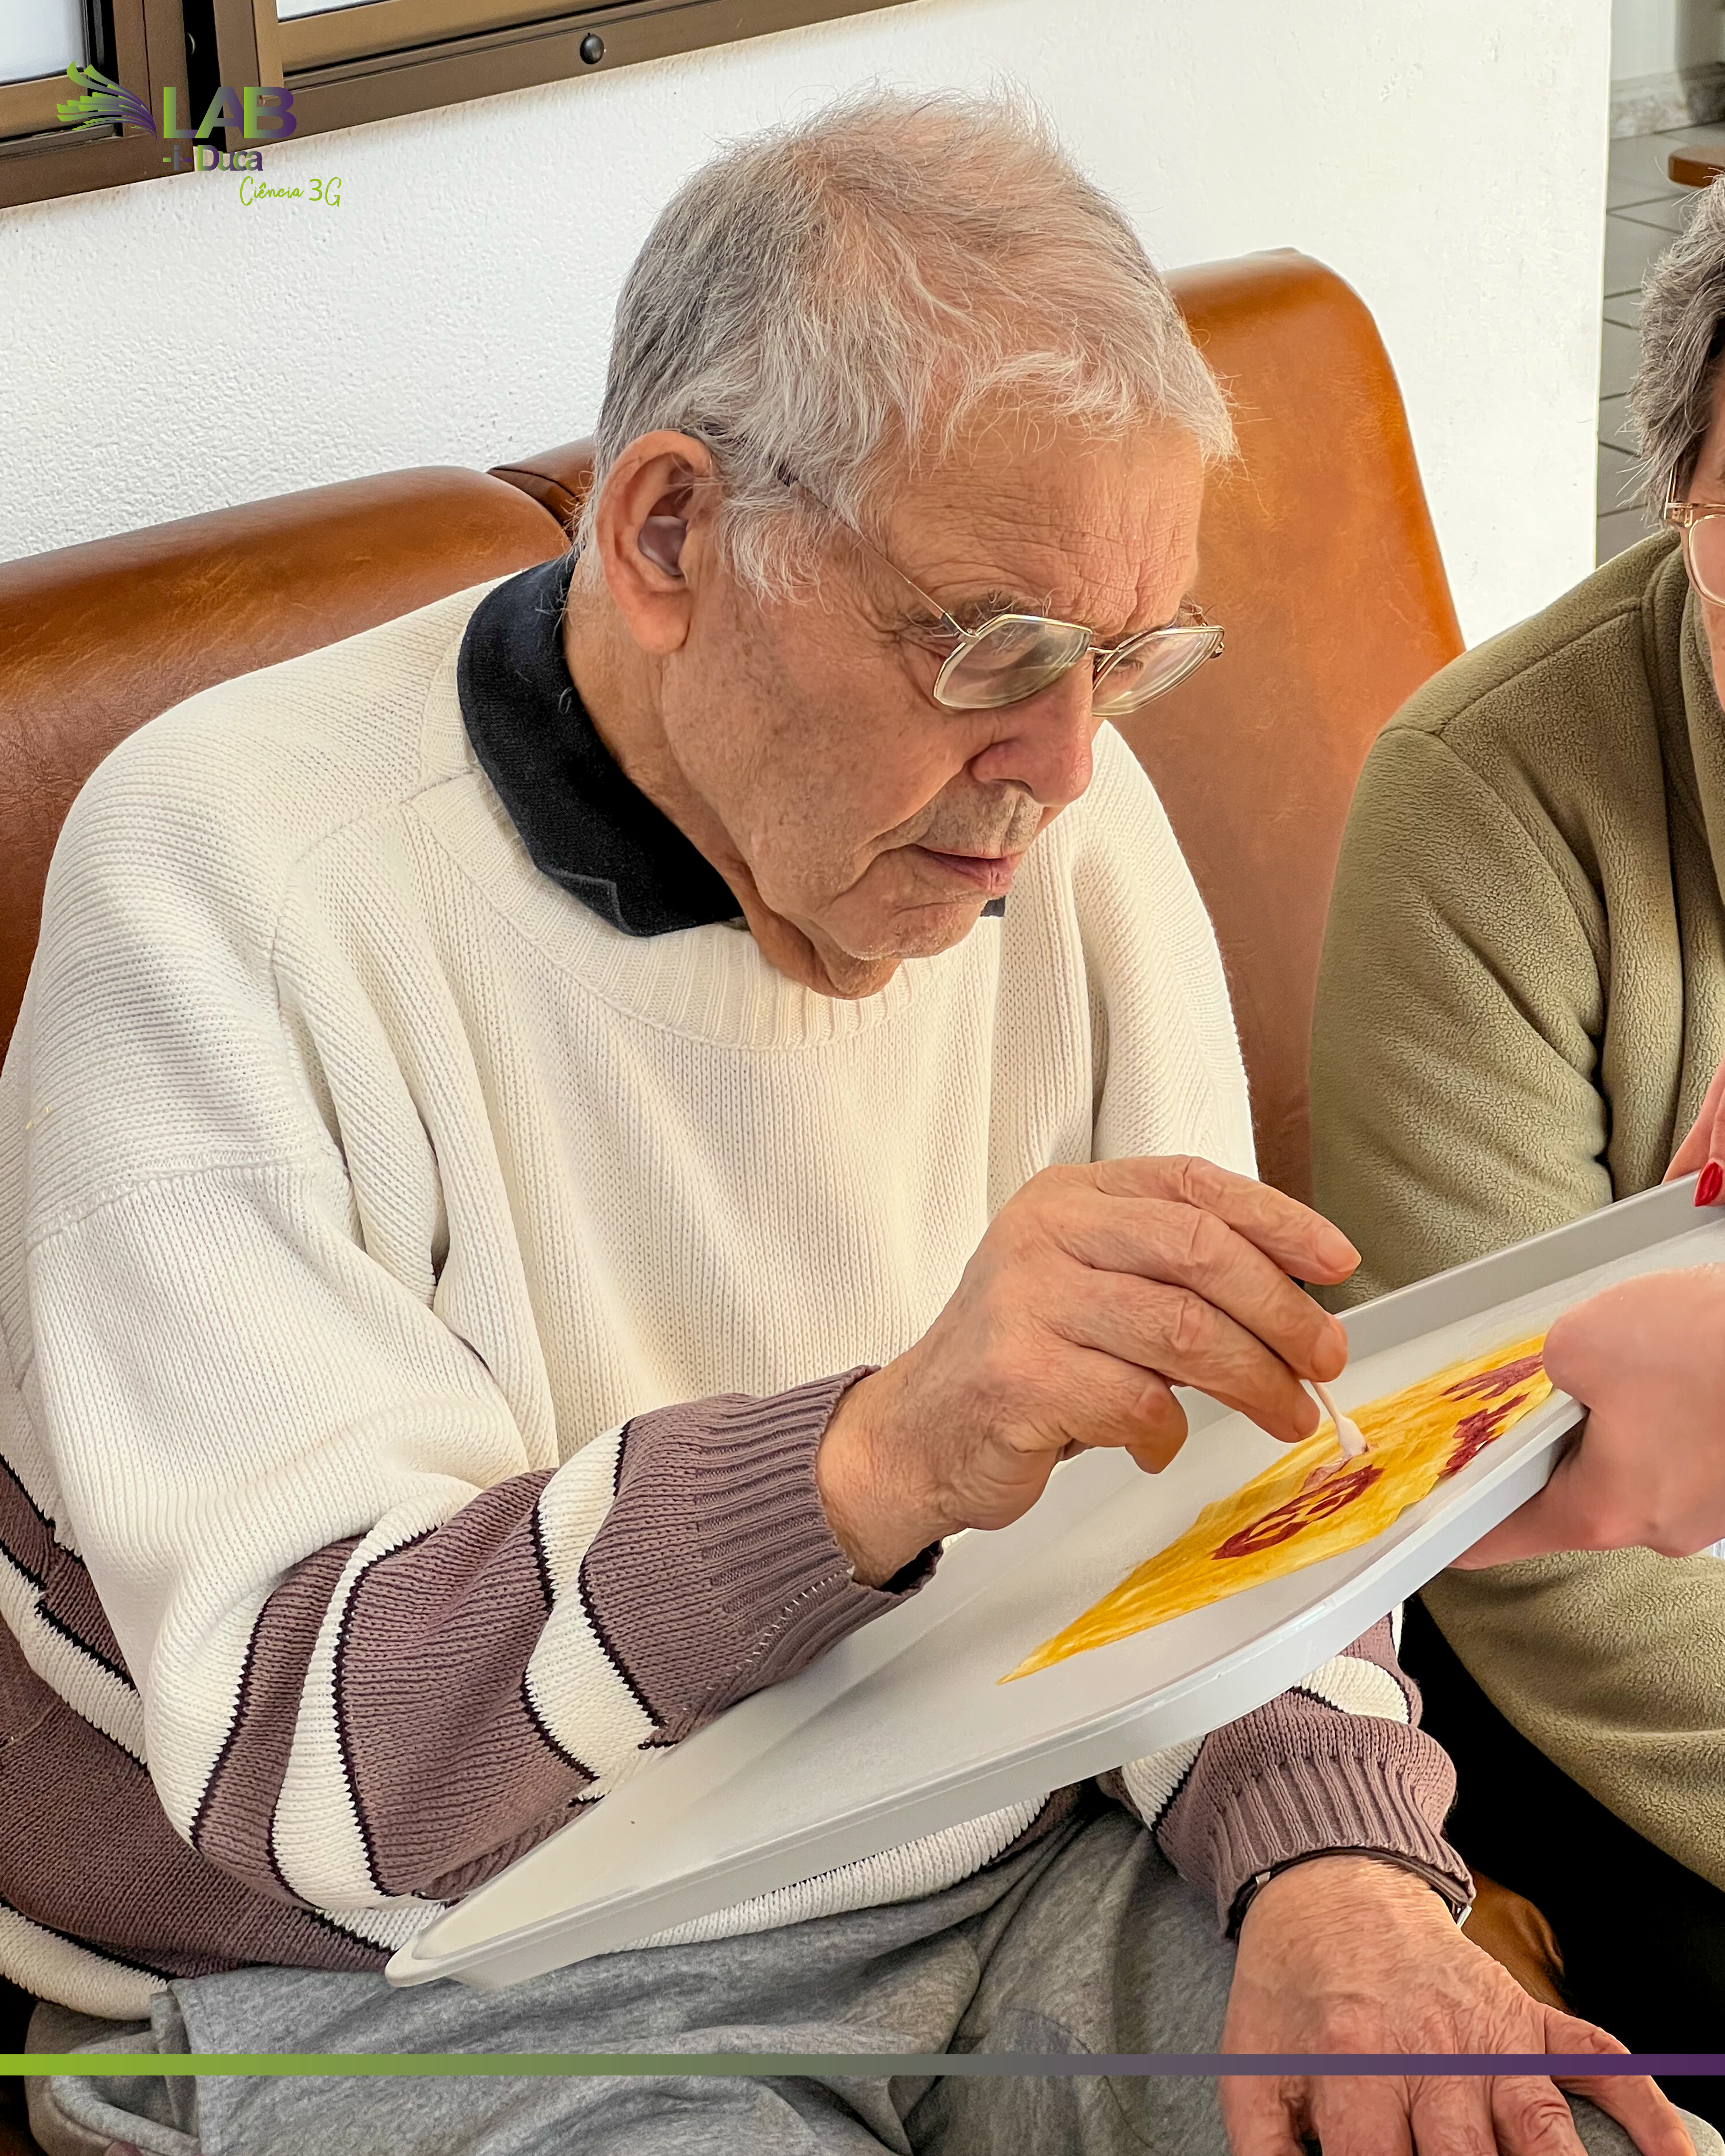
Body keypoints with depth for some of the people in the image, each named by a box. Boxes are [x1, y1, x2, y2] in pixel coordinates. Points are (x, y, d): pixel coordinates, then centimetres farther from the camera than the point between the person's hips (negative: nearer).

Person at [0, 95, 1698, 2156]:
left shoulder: (1062, 815, 1)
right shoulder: (225, 882, -18)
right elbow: (291, 1760, -25)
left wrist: (1336, 1868, -17)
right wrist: (881, 1462, -39)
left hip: (1024, 1874, 5)